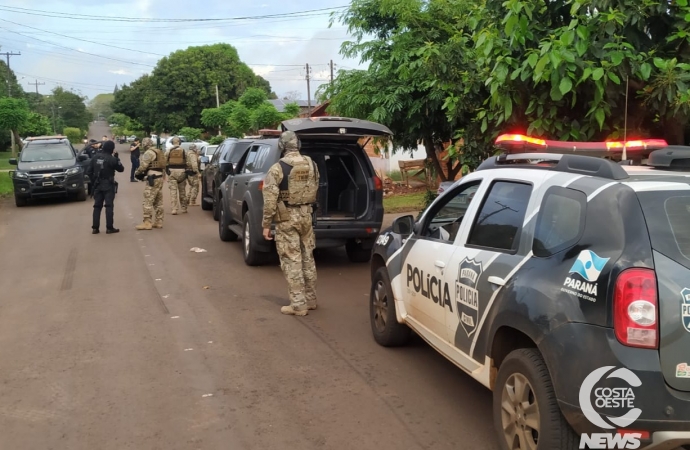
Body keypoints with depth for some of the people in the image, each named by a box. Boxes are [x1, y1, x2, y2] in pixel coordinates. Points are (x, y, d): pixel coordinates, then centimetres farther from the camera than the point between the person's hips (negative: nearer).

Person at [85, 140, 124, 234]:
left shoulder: (96, 157, 2)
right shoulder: (111, 159, -14)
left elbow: (89, 171, 4)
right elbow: (121, 169, -1)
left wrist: (93, 181, 11)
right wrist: (117, 159, 6)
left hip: (97, 185, 5)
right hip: (108, 185, -5)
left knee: (97, 206, 9)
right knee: (109, 206, -1)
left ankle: (95, 228, 8)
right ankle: (109, 228, -3)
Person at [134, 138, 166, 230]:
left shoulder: (148, 153, -10)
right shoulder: (159, 152, 18)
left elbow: (143, 166, -14)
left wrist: (136, 173, 2)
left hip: (153, 179, -9)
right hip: (160, 177, 9)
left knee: (148, 201, -8)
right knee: (158, 201, 12)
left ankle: (147, 223, -9)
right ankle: (158, 222, 16)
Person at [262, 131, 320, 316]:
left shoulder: (277, 168, -13)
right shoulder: (312, 165, 3)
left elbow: (270, 198, -14)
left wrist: (266, 224, -8)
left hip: (287, 218, -5)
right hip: (306, 215, 6)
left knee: (292, 261, -1)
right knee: (307, 257, 16)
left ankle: (298, 305, 2)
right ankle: (310, 299, 24)